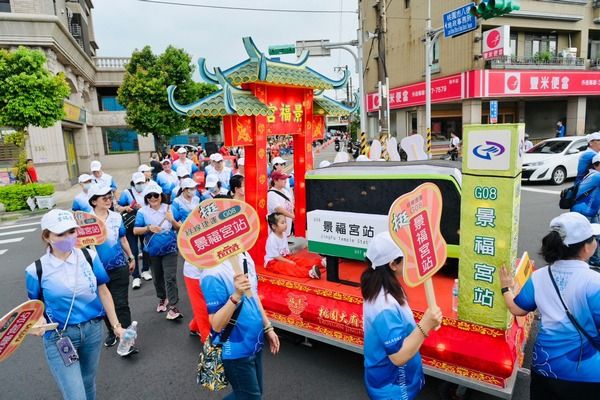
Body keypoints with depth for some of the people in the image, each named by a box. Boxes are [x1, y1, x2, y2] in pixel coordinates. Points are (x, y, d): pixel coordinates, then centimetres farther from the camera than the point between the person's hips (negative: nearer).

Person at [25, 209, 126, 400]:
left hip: (93, 329, 3)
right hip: (59, 337, -3)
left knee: (88, 384, 21)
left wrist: (116, 325, 3)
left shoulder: (89, 257, -6)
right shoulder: (36, 270, -12)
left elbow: (103, 291, 3)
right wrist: (38, 322, -20)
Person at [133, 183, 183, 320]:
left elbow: (179, 228, -1)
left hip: (169, 249, -2)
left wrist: (172, 220, -20)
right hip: (153, 250, 2)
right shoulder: (142, 212, -5)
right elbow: (135, 231, -7)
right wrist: (148, 228, -24)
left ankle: (172, 307, -6)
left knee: (170, 278, -8)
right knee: (157, 277, 18)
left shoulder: (169, 208, -4)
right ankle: (162, 298, 40)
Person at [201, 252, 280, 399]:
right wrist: (236, 295, -38)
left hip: (254, 344, 7)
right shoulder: (213, 274, -27)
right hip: (235, 351, -7)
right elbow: (217, 326, -25)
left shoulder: (245, 256, -3)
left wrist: (268, 328, 11)